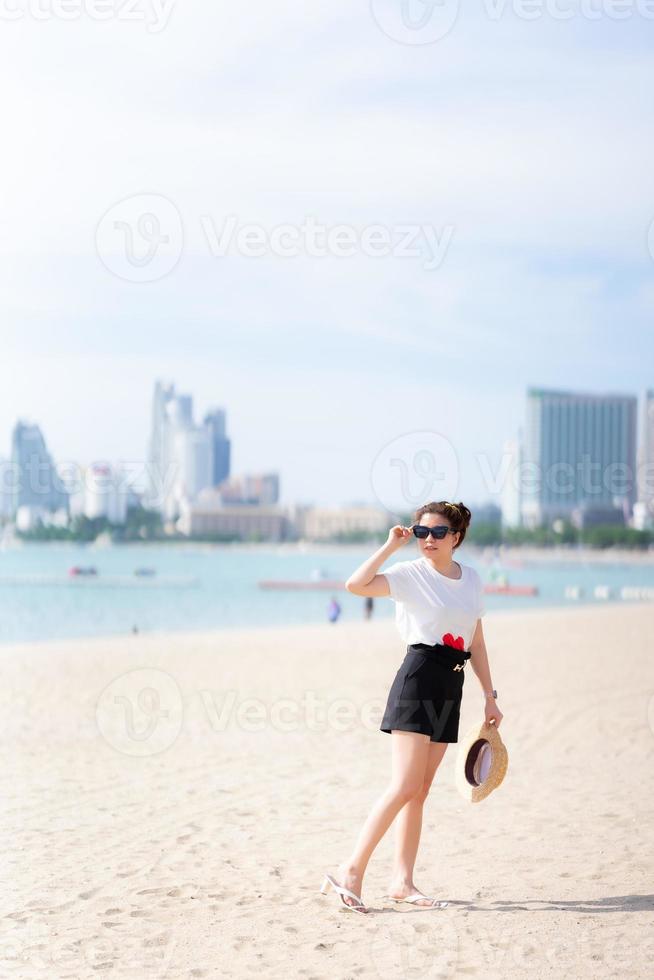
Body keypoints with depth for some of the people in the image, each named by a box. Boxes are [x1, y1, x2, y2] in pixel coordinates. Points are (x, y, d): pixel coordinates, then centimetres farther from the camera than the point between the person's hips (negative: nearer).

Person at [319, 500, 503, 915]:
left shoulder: (472, 578, 13)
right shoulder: (410, 573, -5)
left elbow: (476, 641, 19)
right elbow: (355, 585, -21)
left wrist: (489, 697, 18)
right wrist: (391, 546, -15)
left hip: (451, 687, 6)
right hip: (418, 679, -6)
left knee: (420, 791, 8)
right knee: (405, 787, -14)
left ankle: (402, 881, 11)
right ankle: (352, 871, -13)